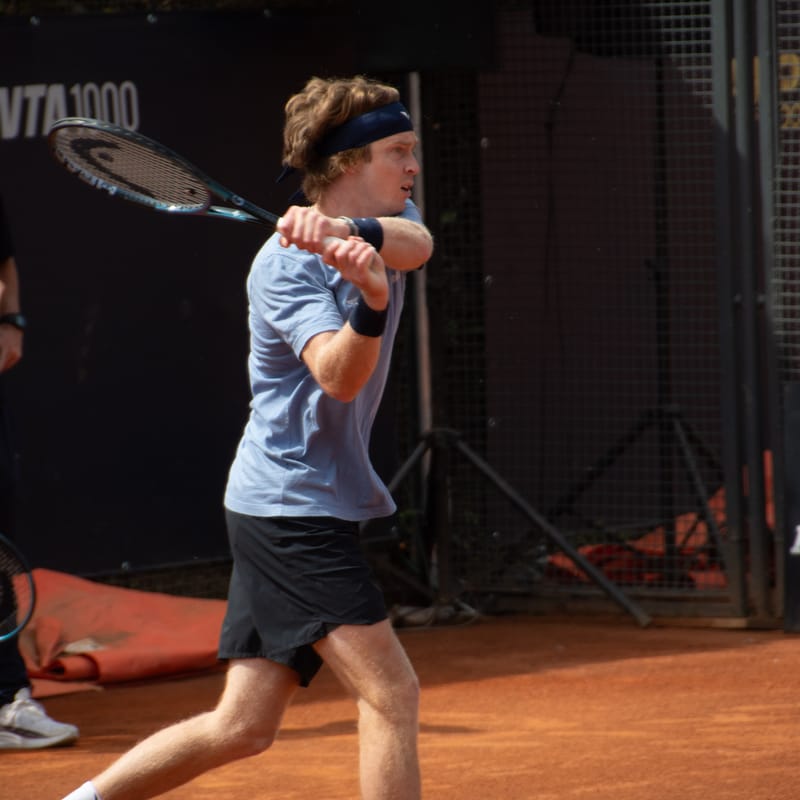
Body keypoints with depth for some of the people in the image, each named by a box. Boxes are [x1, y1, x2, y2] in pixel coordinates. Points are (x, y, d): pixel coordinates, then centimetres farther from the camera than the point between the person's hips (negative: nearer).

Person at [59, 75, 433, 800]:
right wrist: (371, 301, -47)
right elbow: (339, 377, -28)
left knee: (242, 727, 7)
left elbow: (416, 244, -17)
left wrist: (354, 233, -39)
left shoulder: (390, 221, 9)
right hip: (292, 506, -8)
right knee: (392, 694, -13)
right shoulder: (284, 265, -14)